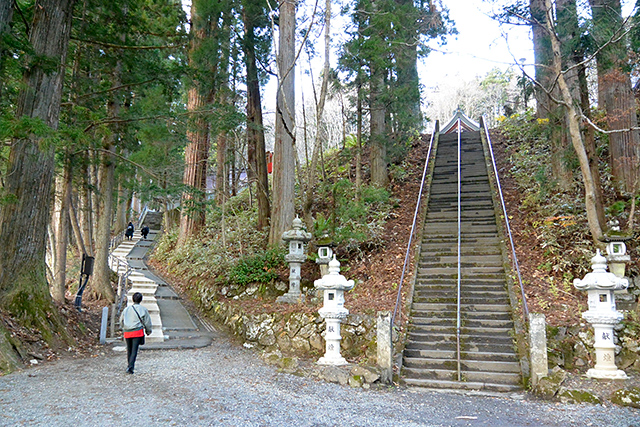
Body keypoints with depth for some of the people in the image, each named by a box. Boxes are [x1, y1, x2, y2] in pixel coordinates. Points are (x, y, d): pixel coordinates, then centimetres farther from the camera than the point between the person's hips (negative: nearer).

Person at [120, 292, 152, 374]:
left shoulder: (126, 309, 12)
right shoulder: (143, 309, 1)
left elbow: (121, 321, 20)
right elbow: (147, 322, 4)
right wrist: (148, 331, 19)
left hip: (127, 332, 4)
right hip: (138, 332, -4)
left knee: (129, 350, 17)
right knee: (134, 350, -7)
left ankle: (130, 365, 28)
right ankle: (130, 367, -18)